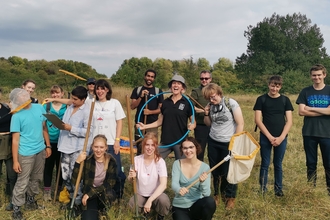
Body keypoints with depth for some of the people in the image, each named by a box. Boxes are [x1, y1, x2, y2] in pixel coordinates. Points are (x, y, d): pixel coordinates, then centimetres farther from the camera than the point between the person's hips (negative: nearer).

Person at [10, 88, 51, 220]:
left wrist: (48, 146, 8)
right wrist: (15, 161, -13)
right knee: (22, 182, 3)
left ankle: (30, 200, 39)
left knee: (36, 179, 19)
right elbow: (15, 139, -12)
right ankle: (16, 209, 19)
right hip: (26, 154, -5)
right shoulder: (17, 116, -13)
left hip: (40, 150, 5)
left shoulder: (39, 108, 1)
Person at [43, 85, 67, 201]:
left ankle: (60, 189, 26)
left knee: (60, 165, 11)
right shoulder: (46, 106, 1)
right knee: (49, 165, 9)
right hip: (49, 141, 0)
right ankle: (47, 190, 21)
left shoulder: (67, 107, 0)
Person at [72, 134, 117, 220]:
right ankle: (94, 211, 6)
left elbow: (110, 184, -13)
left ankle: (102, 209, -4)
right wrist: (77, 162, -25)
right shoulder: (87, 160, -7)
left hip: (105, 194, 1)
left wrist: (90, 193, -19)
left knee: (108, 193, -35)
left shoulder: (111, 161, -7)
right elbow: (75, 181, -13)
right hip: (89, 194, 0)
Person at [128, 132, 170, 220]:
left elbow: (163, 184, -22)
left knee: (164, 200, -34)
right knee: (132, 204, -31)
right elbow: (130, 179, -4)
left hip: (155, 195, -1)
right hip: (140, 195, 2)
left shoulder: (160, 161, -13)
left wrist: (150, 200, -31)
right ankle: (145, 212, 7)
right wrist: (131, 177, -30)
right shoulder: (137, 159, -6)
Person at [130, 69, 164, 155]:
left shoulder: (158, 91, 5)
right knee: (139, 148, 4)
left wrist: (150, 112, -14)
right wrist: (141, 97, -12)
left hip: (153, 124, -1)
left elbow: (161, 109, 3)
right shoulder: (137, 90, 8)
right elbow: (132, 107, 1)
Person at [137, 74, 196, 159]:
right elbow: (160, 121, 10)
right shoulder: (165, 102, 5)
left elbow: (194, 122, -1)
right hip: (165, 141, 3)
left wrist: (192, 126, -23)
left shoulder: (187, 103, -4)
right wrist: (145, 126, 1)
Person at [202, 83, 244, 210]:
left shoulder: (231, 103, -14)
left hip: (228, 143, -4)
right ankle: (217, 194, 33)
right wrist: (206, 114, -7)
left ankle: (230, 197, 26)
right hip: (213, 142, 5)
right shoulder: (210, 106, 1)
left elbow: (240, 123, -13)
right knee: (214, 170, 14)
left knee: (228, 171, 6)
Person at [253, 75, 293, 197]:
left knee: (278, 164, 11)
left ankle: (278, 189, 23)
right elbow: (257, 120, -6)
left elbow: (289, 121, 1)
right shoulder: (261, 99, -1)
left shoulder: (285, 100, 4)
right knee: (265, 164, 5)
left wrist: (281, 137, -10)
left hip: (281, 138, 1)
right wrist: (269, 136, -11)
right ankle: (262, 189, 14)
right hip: (265, 137, -1)